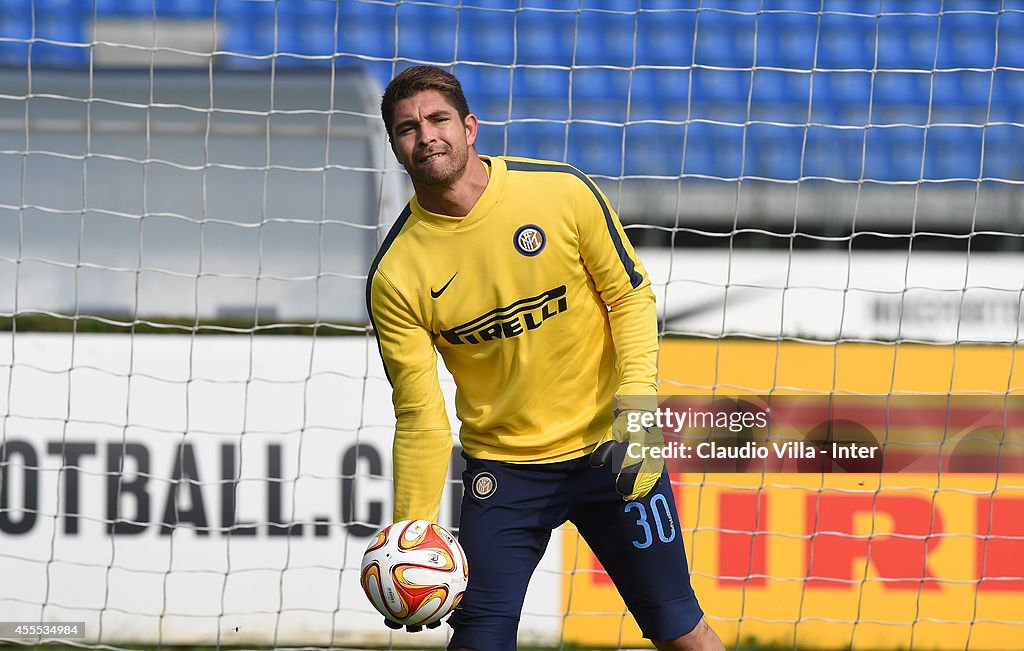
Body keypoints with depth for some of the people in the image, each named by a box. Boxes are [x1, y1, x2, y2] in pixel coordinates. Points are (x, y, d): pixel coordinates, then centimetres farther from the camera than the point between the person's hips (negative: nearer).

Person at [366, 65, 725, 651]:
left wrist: (638, 401, -14)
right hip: (503, 465, 0)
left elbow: (630, 295, -1)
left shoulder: (563, 192, -12)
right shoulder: (395, 276, -11)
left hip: (612, 446, 0)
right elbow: (421, 416, -7)